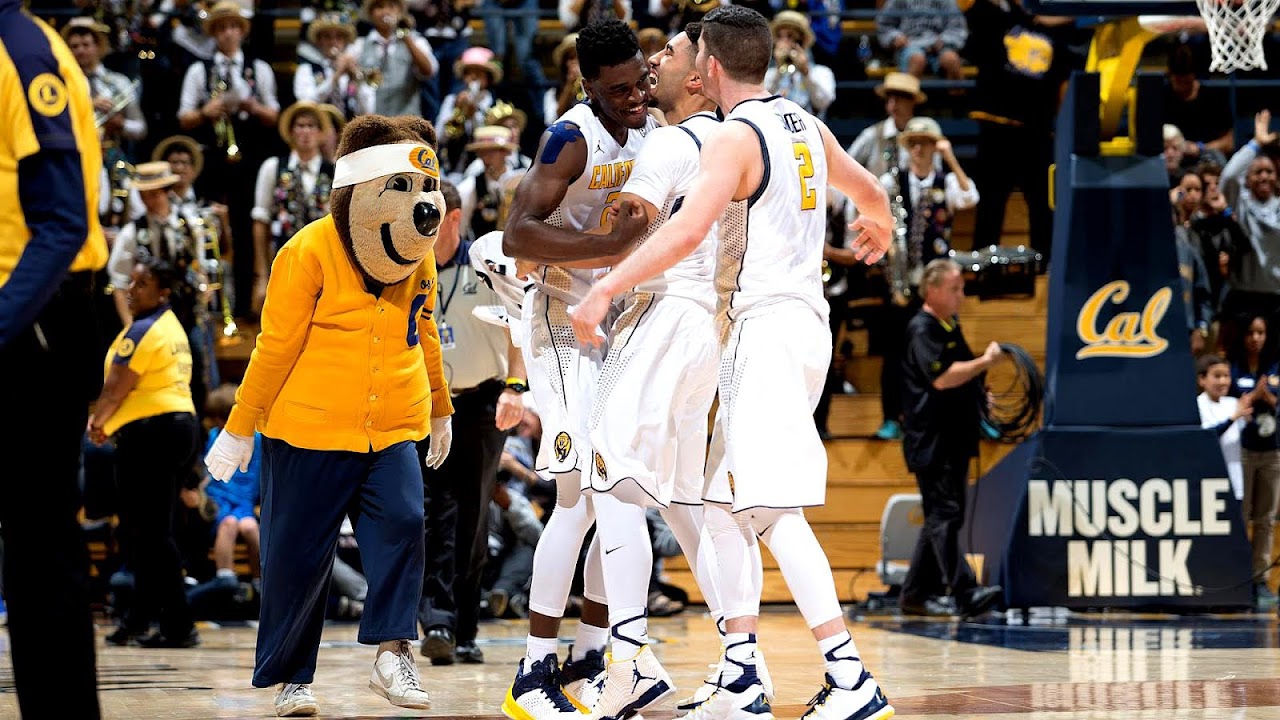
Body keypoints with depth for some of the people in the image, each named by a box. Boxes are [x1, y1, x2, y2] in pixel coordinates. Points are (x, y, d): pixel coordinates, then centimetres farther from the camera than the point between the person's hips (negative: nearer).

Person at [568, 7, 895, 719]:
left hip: (766, 329, -9)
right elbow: (871, 192, 30)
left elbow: (687, 230, -27)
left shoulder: (735, 137, -12)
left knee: (775, 508, -13)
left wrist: (605, 291, -28)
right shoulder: (806, 127, 14)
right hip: (806, 319, 9)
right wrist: (878, 228, 53)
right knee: (726, 500, 14)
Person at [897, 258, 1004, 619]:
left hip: (954, 438, 10)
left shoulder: (950, 327, 18)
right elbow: (942, 377, -23)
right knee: (944, 515, -14)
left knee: (941, 519, 11)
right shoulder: (922, 329, -11)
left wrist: (981, 393, 15)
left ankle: (916, 595, 17)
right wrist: (985, 361, -18)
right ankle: (965, 593, -22)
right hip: (932, 440, -10)